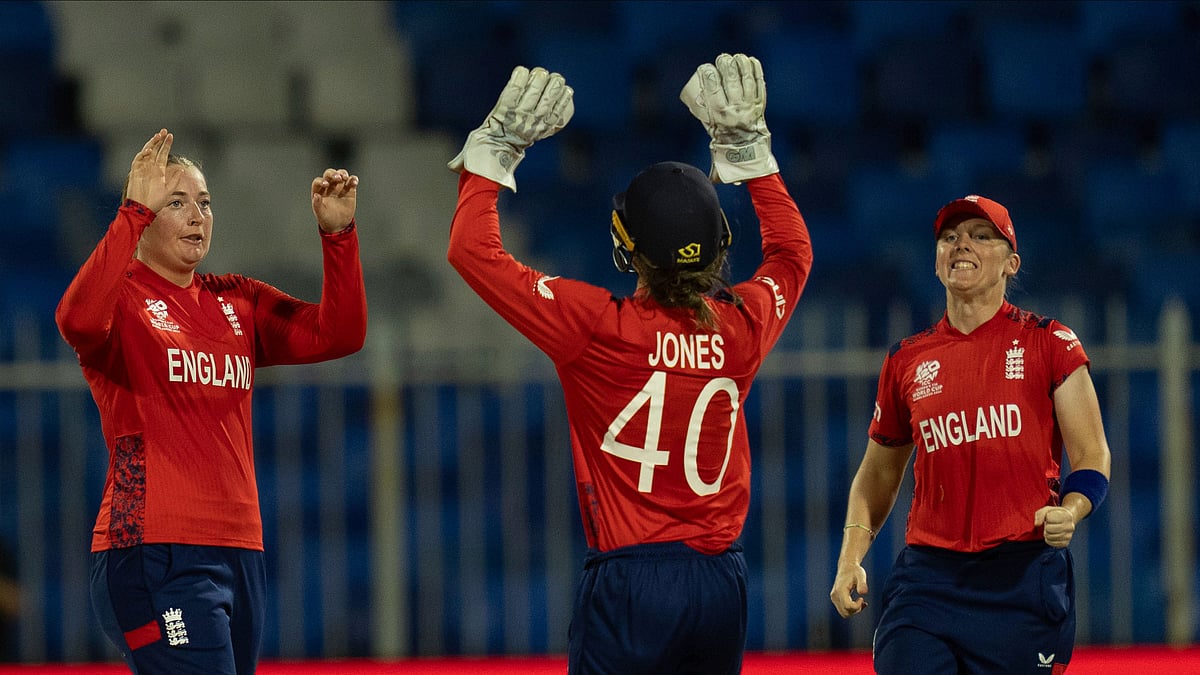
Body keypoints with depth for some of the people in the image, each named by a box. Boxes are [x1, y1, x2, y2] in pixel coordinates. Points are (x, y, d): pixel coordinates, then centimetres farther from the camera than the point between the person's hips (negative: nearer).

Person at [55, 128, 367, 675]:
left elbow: (337, 336, 8)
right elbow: (78, 321, -27)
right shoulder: (123, 296, -3)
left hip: (239, 551, 7)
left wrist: (337, 235, -5)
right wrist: (133, 214, -29)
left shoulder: (236, 302, 17)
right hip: (153, 553, -7)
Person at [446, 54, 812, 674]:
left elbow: (472, 250, -5)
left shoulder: (599, 327, -11)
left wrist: (492, 150, 6)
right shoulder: (743, 326, 2)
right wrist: (748, 148, 27)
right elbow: (793, 250, 25)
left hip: (628, 582, -5)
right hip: (721, 583, 5)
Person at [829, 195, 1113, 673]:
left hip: (1024, 579, -2)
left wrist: (1068, 512, -20)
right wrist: (851, 557, 8)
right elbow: (878, 473, 23)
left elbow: (1092, 456, 2)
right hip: (927, 577, 2)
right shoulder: (906, 360, 12)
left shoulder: (1048, 343, 4)